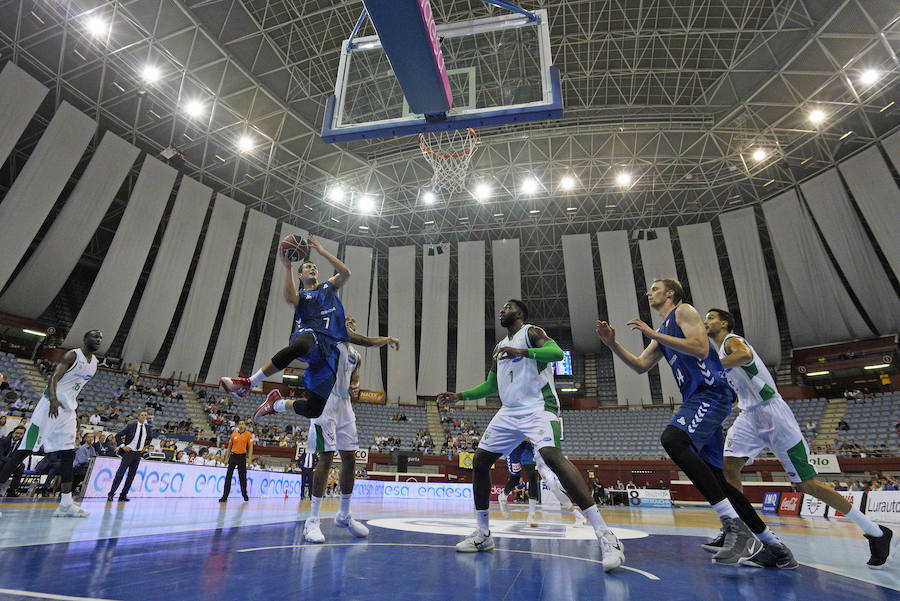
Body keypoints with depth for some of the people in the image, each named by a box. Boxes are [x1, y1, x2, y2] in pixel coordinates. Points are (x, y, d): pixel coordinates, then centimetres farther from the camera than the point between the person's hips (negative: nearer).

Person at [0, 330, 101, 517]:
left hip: (67, 410, 7)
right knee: (25, 449, -8)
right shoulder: (72, 355, -8)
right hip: (51, 404, -7)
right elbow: (54, 378, -18)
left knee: (68, 454, 3)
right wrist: (53, 400, -33)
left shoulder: (94, 362, 15)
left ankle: (66, 503, 4)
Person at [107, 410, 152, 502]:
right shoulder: (131, 425, -7)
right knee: (120, 473, -5)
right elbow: (118, 436, -1)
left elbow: (150, 437, 23)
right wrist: (122, 446, -9)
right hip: (129, 452, -4)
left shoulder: (148, 427, 4)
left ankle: (123, 495, 14)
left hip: (138, 453, 4)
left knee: (131, 475, 6)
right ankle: (111, 493, 6)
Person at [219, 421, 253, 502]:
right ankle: (225, 496, 2)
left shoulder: (248, 434, 0)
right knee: (228, 476, -2)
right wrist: (226, 458, 8)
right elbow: (229, 447, 13)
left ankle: (244, 494, 22)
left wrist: (249, 458, -11)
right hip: (233, 455, 2)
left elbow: (250, 446, -3)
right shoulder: (233, 434, 6)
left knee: (242, 477, 6)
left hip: (242, 456, -2)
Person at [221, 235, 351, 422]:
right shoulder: (299, 295, 20)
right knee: (299, 346, -47)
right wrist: (287, 266, -9)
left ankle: (277, 404, 22)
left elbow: (346, 273, 7)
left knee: (314, 410, -8)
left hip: (331, 347, 2)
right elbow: (289, 298, -7)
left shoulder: (329, 286, 28)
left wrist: (322, 251, 6)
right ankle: (247, 384, -33)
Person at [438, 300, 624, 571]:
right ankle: (483, 534, 19)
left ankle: (604, 534, -26)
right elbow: (491, 386, 27)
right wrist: (460, 395, 18)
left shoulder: (531, 332, 0)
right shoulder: (499, 348, 22)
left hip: (537, 408, -8)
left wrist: (523, 352, -33)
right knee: (479, 461, 4)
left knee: (551, 455, -30)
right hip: (509, 412, 8)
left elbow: (557, 352, -20)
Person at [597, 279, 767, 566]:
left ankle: (737, 527, -28)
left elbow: (701, 349, -15)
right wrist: (612, 344, 10)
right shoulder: (662, 333, 27)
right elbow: (640, 366, 21)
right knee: (713, 479, 8)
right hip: (696, 399, 10)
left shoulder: (684, 311, 1)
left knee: (672, 439, -31)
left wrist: (653, 334, -16)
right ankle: (773, 543, 21)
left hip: (712, 391, -10)